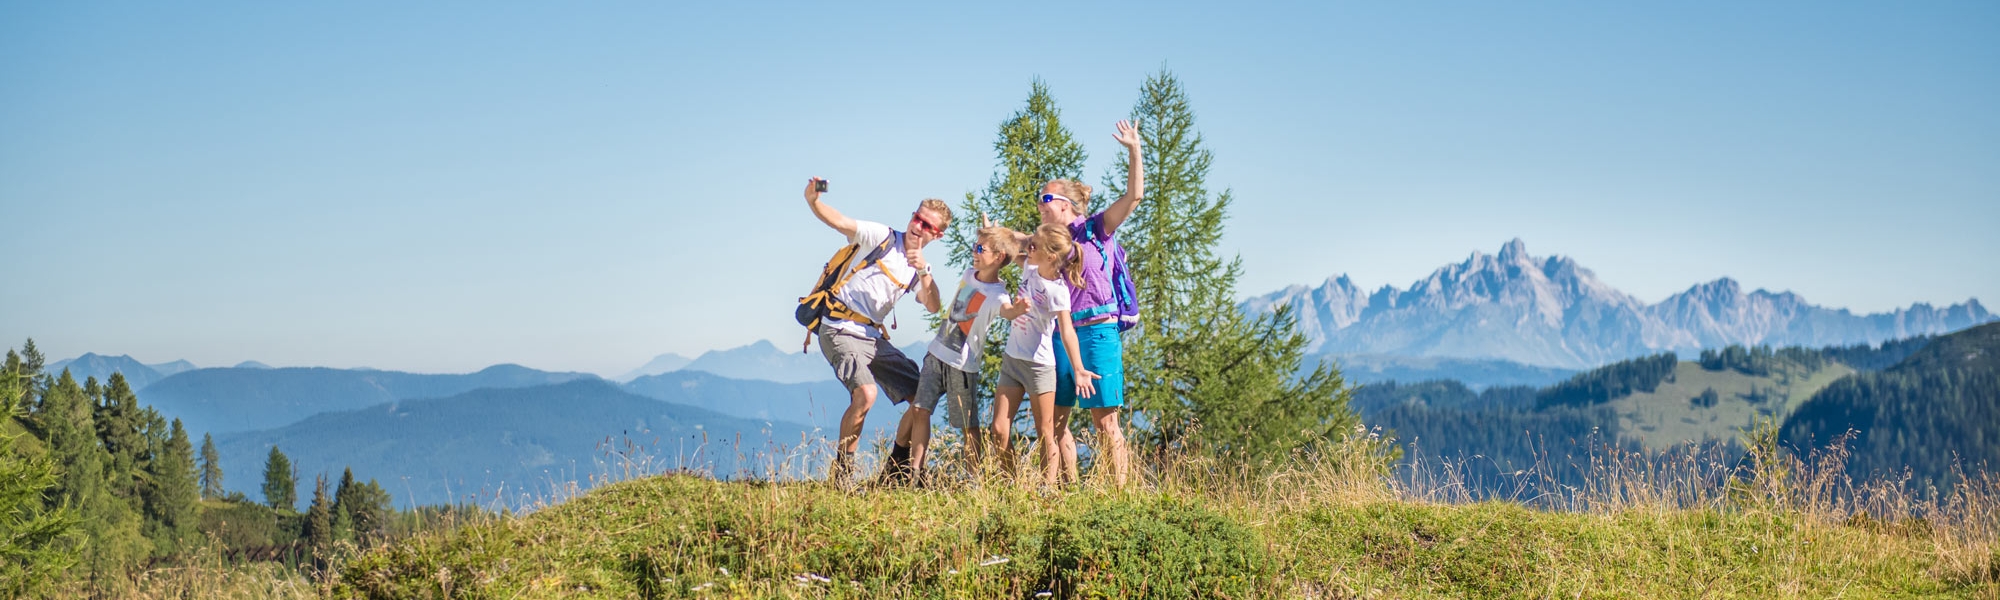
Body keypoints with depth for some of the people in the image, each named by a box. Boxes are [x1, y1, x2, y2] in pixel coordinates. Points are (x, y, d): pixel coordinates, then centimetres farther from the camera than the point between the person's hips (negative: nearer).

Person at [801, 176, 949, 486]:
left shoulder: (920, 269, 14)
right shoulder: (882, 238, -3)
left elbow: (933, 307, -2)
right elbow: (839, 222, -17)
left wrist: (923, 271, -17)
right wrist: (812, 200, -36)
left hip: (874, 338, 7)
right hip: (840, 330, -7)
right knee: (865, 394, -28)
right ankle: (842, 469, -14)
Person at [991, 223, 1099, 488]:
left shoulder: (1057, 290, -19)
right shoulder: (1030, 269, 3)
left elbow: (1067, 330, -30)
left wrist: (1078, 370, -39)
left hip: (1038, 364, -7)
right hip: (1011, 358, 7)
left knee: (1045, 435, -1)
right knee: (999, 430, 2)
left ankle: (1049, 489, 0)